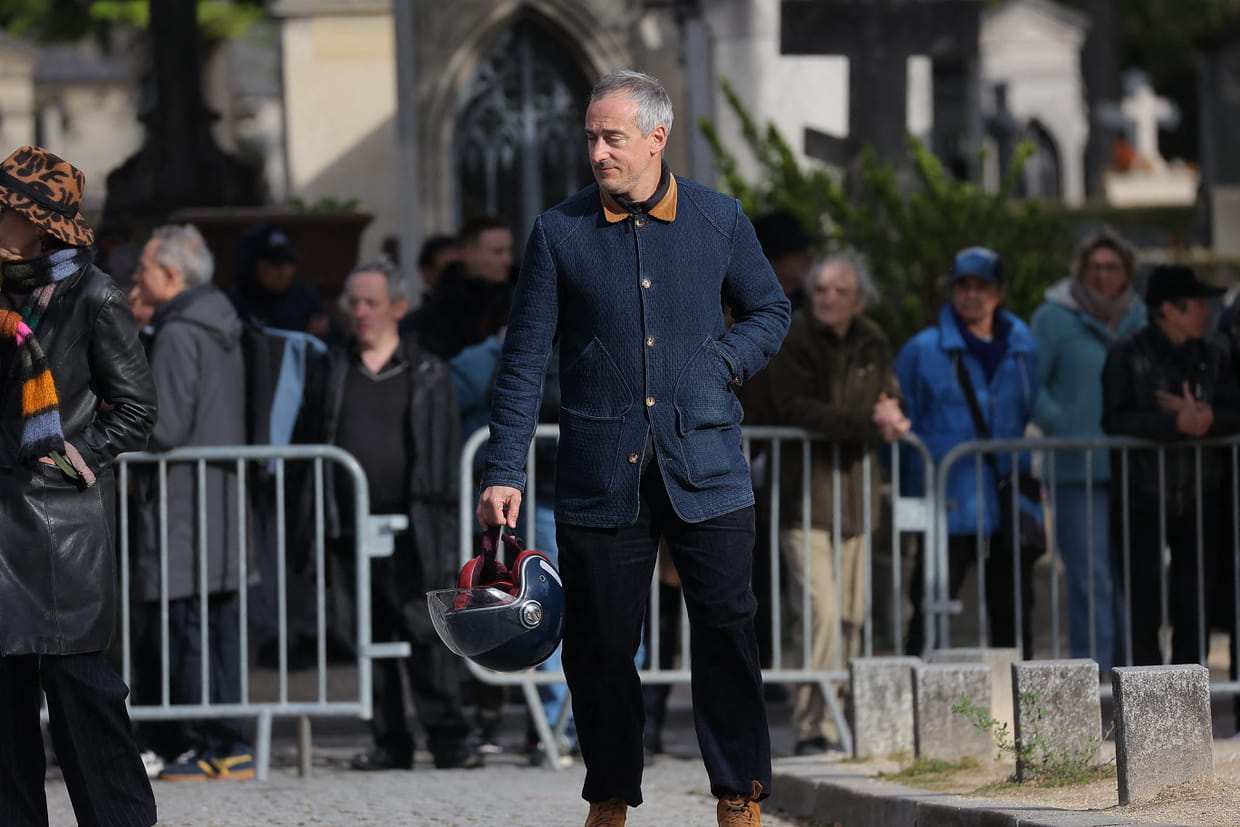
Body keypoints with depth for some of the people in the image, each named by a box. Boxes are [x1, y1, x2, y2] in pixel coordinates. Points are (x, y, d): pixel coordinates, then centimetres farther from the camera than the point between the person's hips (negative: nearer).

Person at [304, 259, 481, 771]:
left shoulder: (427, 374, 7)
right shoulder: (333, 372, 13)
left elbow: (446, 452, 5)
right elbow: (315, 442, 12)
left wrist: (443, 516, -4)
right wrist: (318, 522, 5)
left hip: (413, 528, -3)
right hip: (352, 530, 3)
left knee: (426, 633, -6)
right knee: (372, 637, 4)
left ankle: (448, 737, -2)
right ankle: (389, 742, 9)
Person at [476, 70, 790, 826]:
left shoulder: (720, 219, 4)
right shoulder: (560, 232, 2)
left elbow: (771, 310, 17)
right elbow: (526, 359, 3)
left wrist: (722, 366, -2)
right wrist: (504, 472, -2)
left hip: (705, 463, 0)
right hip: (601, 471, 0)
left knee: (728, 634, -4)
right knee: (600, 644, 3)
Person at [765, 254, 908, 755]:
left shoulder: (872, 344, 12)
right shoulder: (793, 338, -7)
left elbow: (890, 401, 19)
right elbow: (797, 409, -17)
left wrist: (889, 416, -7)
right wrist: (868, 421, -19)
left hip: (854, 488, 6)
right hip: (804, 492, -6)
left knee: (851, 615, 6)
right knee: (820, 613, -16)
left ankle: (834, 720, 13)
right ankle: (812, 729, -15)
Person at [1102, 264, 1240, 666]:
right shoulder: (1127, 355, -5)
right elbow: (1115, 420, -16)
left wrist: (1206, 418, -19)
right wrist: (1176, 424, -24)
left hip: (1199, 505, 4)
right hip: (1142, 504, -4)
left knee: (1194, 608, 5)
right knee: (1144, 610, -2)